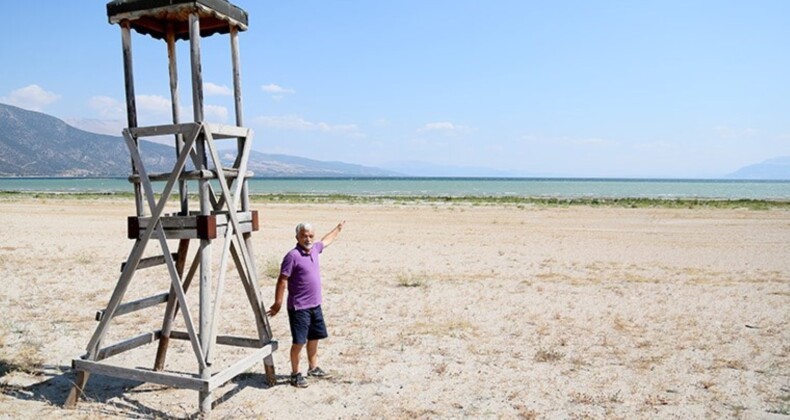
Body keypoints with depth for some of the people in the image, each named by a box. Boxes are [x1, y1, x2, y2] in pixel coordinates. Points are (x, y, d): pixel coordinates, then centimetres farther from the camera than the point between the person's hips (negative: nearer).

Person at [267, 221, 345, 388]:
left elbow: (326, 240, 28)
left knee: (314, 337, 19)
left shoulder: (314, 249, 5)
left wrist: (338, 228, 41)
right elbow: (282, 280, -17)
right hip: (299, 308, -8)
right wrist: (278, 303, -17)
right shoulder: (292, 256, -18)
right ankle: (295, 374, 13)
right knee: (299, 341, -2)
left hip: (315, 305, 8)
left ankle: (313, 368, 34)